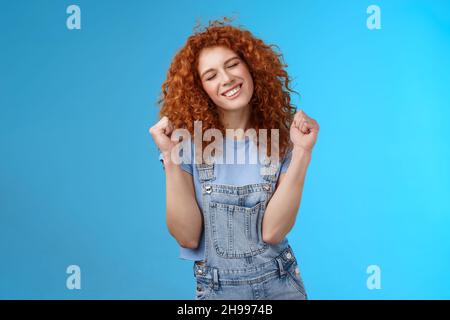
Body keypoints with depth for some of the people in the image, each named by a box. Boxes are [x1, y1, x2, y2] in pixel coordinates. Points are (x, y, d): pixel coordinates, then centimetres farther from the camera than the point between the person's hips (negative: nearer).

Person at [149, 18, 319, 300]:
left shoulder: (281, 134, -8)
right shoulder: (186, 140, -11)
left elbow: (272, 232, -17)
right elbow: (188, 237, -15)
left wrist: (302, 153, -23)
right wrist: (171, 159, -24)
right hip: (216, 289, 0)